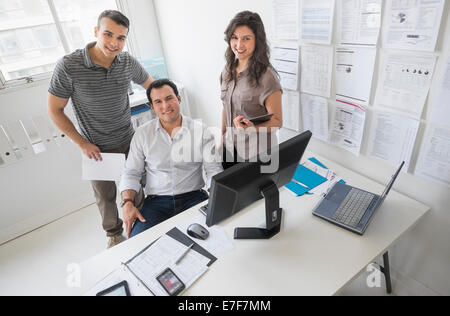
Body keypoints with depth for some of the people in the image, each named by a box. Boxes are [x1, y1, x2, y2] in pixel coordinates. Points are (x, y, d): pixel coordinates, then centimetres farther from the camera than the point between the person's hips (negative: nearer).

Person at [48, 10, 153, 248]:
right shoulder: (69, 66, -21)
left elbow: (150, 84, 10)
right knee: (105, 196, 13)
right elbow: (54, 110, -11)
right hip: (96, 147, -2)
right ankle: (114, 234, 40)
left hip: (128, 141, 3)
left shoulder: (128, 62, -11)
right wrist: (82, 143, -14)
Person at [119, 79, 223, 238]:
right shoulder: (142, 134, 6)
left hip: (193, 196, 0)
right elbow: (131, 173, 8)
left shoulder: (200, 131, 1)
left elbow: (214, 171, -1)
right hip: (156, 201, 1)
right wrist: (128, 203, -9)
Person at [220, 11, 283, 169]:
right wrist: (222, 138, 15)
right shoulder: (228, 70, 0)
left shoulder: (267, 77, -20)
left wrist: (252, 128, -33)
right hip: (229, 147, 6)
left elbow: (277, 121, -15)